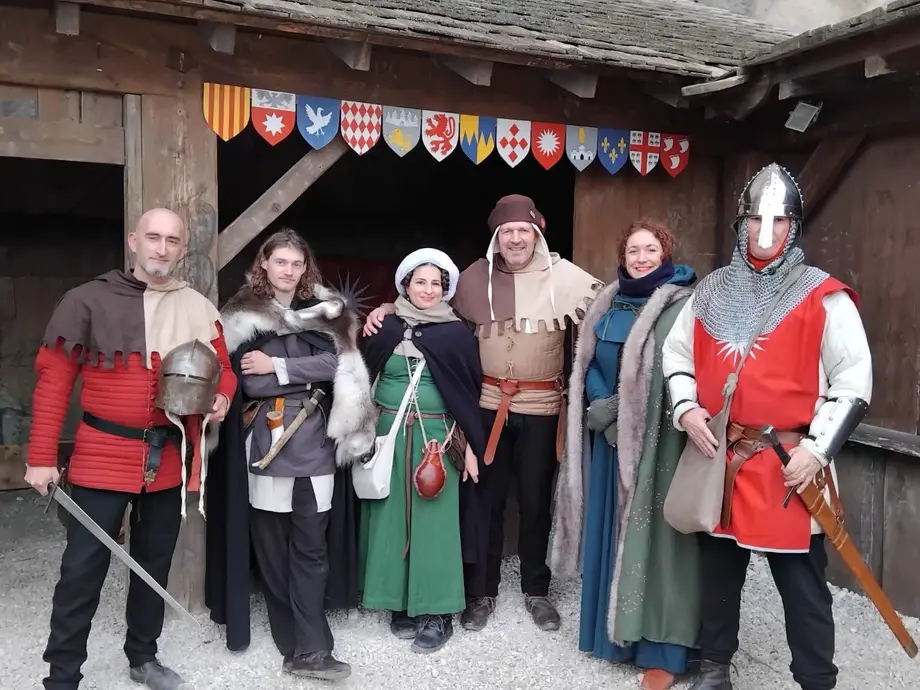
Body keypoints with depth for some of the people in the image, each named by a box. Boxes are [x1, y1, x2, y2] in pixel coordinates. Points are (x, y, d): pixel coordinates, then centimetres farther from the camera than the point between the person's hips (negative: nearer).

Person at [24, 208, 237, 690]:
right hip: (102, 458, -4)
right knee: (83, 570, 2)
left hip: (166, 460, 4)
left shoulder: (200, 310, 3)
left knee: (154, 565, 17)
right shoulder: (89, 300, -7)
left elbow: (222, 370, 13)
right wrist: (42, 458, -8)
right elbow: (54, 379, -6)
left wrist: (221, 399, -11)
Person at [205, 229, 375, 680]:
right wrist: (308, 374, -7)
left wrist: (278, 366, -8)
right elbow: (250, 382, -4)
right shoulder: (244, 317, 5)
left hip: (315, 440, 1)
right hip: (266, 440, -1)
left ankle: (307, 650, 4)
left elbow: (338, 365, -4)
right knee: (271, 543, 3)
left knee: (311, 546, 0)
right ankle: (305, 642, 16)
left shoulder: (324, 312, 11)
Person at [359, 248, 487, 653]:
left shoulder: (457, 333, 0)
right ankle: (402, 604, 23)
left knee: (434, 522, 1)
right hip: (389, 437, 2)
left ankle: (437, 612, 13)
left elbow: (469, 393, 0)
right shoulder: (385, 329, 5)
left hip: (437, 440, -2)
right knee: (393, 519, 8)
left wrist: (470, 446, -3)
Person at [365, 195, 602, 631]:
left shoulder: (562, 275, -2)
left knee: (535, 501, 13)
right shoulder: (476, 277, 4)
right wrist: (391, 310, 2)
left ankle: (537, 590, 33)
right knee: (486, 499, 10)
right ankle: (481, 591, 28)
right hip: (487, 405, 1)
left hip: (542, 408, -1)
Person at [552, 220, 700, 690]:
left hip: (657, 440, -6)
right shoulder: (610, 303, 12)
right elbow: (588, 363, 12)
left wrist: (616, 408, -15)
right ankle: (613, 630, 27)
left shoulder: (683, 305, -7)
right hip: (609, 436, 6)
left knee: (652, 534, -2)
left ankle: (662, 649, 9)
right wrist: (601, 407, -6)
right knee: (612, 532, 12)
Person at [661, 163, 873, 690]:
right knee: (719, 569, 18)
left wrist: (817, 450, -13)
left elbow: (854, 382, -7)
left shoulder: (822, 297, -5)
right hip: (719, 458, 5)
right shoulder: (712, 293, 7)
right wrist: (686, 409, -2)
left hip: (792, 465, -4)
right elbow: (677, 353, 15)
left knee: (803, 584, 6)